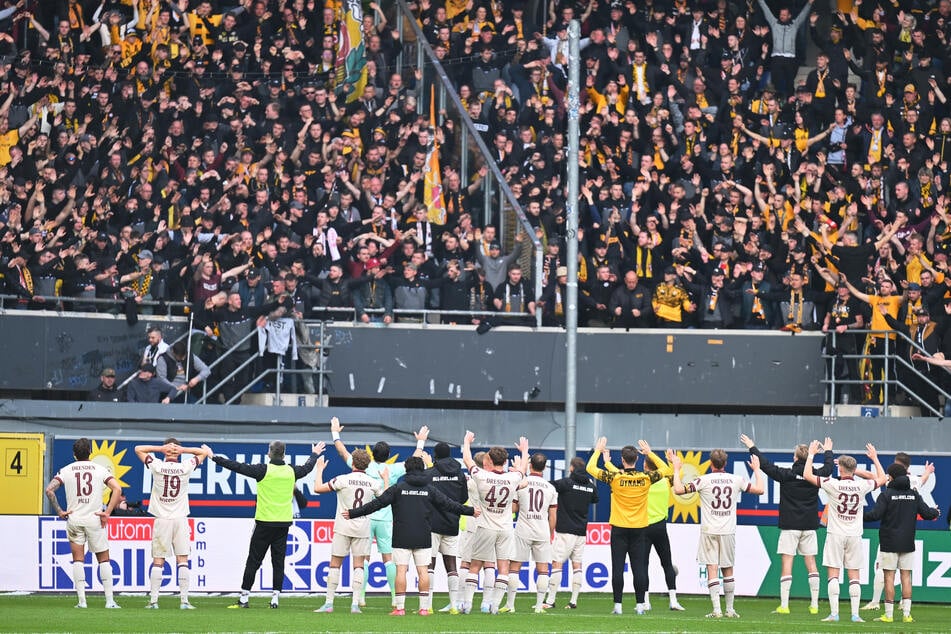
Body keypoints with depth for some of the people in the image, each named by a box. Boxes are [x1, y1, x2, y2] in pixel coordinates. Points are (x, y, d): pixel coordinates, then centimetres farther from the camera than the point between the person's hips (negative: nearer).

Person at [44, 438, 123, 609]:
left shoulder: (66, 470, 3)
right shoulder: (100, 469, 2)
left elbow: (49, 490, -8)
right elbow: (117, 489, -10)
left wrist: (59, 511, -2)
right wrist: (107, 513, -7)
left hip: (73, 518, 1)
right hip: (94, 519, -1)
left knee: (78, 560, 5)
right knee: (104, 559, 8)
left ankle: (82, 600, -3)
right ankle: (109, 600, 2)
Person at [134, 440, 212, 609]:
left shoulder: (157, 466, -6)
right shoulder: (185, 468, -3)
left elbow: (138, 449, 7)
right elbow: (203, 452, 12)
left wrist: (161, 448, -2)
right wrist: (183, 450, 0)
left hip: (161, 520, 0)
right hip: (181, 520, 0)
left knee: (158, 562, 3)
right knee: (182, 561, 1)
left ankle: (153, 600, 0)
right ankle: (184, 600, -3)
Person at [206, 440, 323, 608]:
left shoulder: (264, 470, -11)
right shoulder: (291, 471, 3)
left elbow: (238, 467, -9)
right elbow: (308, 467, 24)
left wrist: (214, 457, -1)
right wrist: (314, 454, 46)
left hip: (264, 522, -3)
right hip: (284, 523, 3)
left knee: (253, 561, 2)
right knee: (278, 561, 7)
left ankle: (244, 597, 4)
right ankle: (275, 596, 2)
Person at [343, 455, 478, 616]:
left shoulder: (398, 488, -3)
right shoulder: (430, 489, 3)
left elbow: (376, 504, -4)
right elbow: (448, 505, 9)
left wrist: (353, 513, 3)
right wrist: (470, 511, 23)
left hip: (402, 538, -2)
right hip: (423, 539, 2)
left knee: (401, 570, -2)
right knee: (422, 570, 5)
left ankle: (400, 607, -6)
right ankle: (424, 607, 3)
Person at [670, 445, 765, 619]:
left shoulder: (704, 480, -7)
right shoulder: (736, 480, 2)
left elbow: (679, 490, -9)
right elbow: (759, 489, 10)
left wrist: (676, 469, 5)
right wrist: (756, 469, 26)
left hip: (709, 531, -3)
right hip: (728, 531, 3)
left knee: (712, 569, -4)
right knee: (728, 570, 13)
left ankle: (716, 610, -14)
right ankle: (730, 609, 17)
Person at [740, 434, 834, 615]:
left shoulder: (787, 474, -10)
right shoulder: (815, 476, 1)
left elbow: (766, 465, -5)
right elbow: (828, 468, 23)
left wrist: (752, 448, 9)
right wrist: (828, 452, 43)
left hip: (790, 525, -4)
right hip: (809, 525, 4)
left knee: (787, 562, -4)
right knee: (810, 562, 8)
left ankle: (784, 605, -8)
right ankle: (814, 604, 7)